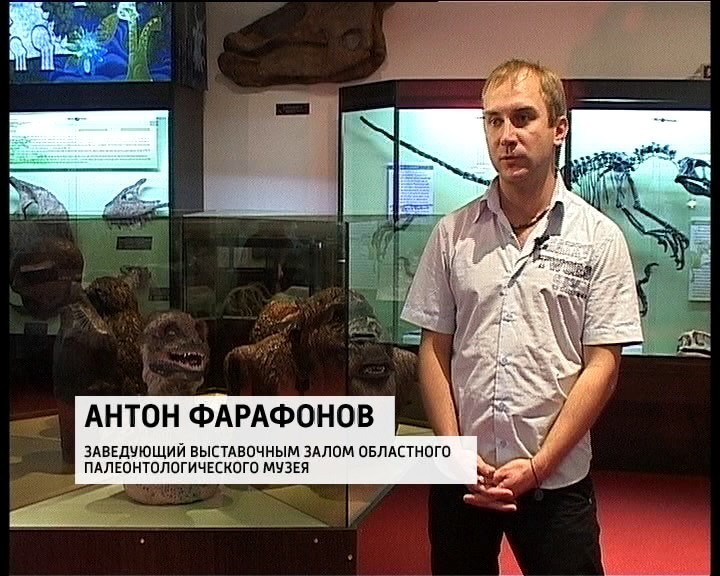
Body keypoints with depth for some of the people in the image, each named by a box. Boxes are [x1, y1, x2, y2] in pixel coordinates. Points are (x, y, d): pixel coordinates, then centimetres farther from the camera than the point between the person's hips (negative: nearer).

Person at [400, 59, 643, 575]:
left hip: (557, 479, -2)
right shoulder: (453, 232, 2)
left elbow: (602, 367, -6)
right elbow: (434, 350, 3)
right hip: (462, 476, 2)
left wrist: (537, 466, -12)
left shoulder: (598, 237, -4)